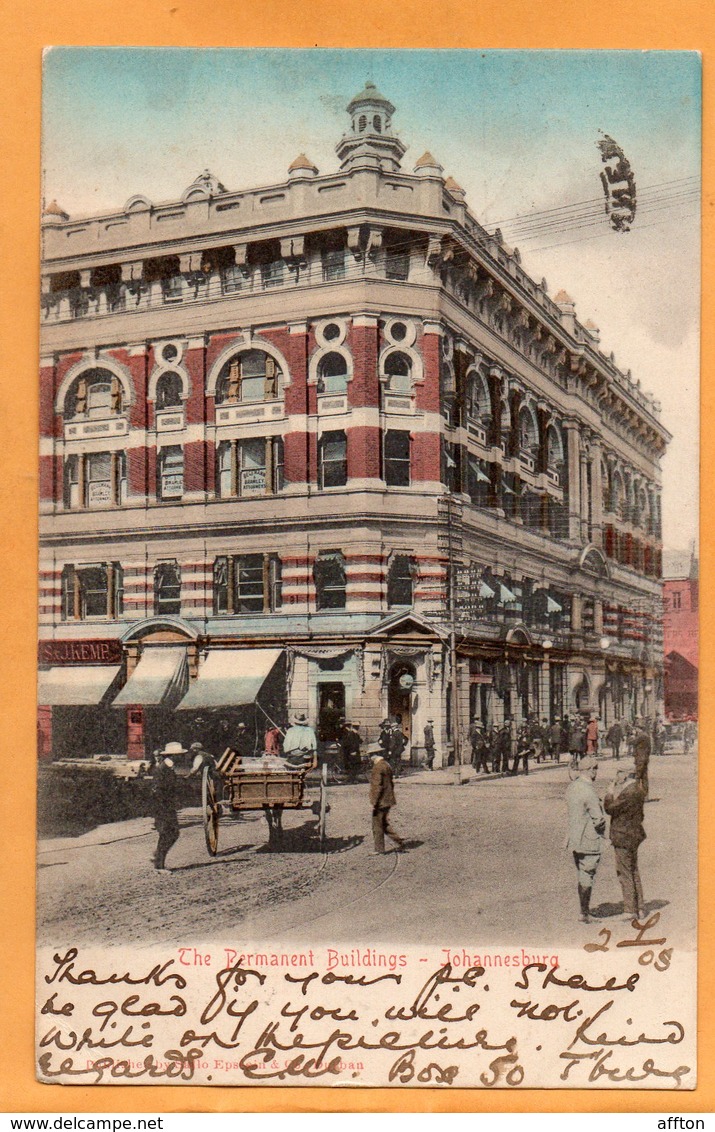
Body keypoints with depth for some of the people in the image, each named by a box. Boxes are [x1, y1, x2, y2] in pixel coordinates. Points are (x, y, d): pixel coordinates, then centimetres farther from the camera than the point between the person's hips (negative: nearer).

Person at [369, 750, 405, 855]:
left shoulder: (377, 767, -18)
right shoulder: (387, 765, 11)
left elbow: (377, 786, -22)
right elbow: (391, 783, 19)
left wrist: (373, 802, -18)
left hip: (380, 802, -9)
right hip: (387, 801, 9)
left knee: (377, 826, 2)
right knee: (384, 824, 19)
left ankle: (379, 850, 9)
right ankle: (399, 842, 17)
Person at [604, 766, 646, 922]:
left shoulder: (628, 793, -23)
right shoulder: (637, 789, 8)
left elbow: (610, 809, -19)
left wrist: (610, 794, -6)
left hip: (623, 837, -10)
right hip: (634, 835, 10)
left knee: (625, 874, -3)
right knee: (634, 872, 17)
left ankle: (630, 911, 1)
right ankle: (639, 909, 25)